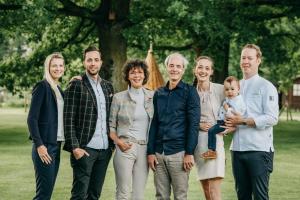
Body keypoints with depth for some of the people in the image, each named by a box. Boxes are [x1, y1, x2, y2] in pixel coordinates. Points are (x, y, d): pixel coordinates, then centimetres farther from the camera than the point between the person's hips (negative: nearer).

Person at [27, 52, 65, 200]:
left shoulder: (58, 89, 17)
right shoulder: (42, 87, -8)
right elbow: (32, 118, -12)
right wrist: (39, 145, -17)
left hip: (56, 145, 8)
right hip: (45, 147, -8)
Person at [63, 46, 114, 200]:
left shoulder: (108, 86, 15)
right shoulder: (76, 86, -3)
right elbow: (68, 119, -7)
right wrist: (74, 147, -13)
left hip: (105, 149, 5)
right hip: (85, 149, -5)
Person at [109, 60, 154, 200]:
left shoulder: (152, 96, 8)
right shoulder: (119, 97, 3)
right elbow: (111, 125, 7)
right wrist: (118, 141, -10)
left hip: (145, 149, 2)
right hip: (125, 148, -2)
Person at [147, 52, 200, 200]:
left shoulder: (189, 92, 0)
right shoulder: (158, 94, 14)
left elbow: (193, 124, -6)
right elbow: (154, 123, 14)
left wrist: (189, 153, -12)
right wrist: (150, 152, 6)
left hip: (179, 152, -4)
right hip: (159, 153, 4)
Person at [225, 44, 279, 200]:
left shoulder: (266, 87, -2)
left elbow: (272, 118, -11)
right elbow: (228, 113, 20)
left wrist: (243, 121, -17)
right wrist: (227, 123, -3)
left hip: (259, 150, -6)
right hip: (237, 148, 6)